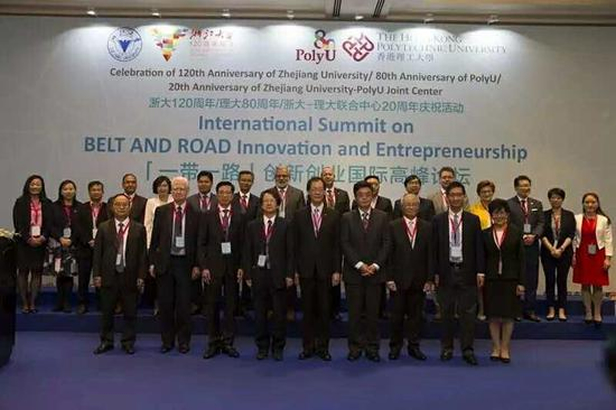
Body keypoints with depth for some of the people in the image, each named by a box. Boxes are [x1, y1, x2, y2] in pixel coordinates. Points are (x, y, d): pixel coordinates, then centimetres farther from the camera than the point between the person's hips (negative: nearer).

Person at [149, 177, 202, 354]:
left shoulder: (195, 214, 1)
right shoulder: (161, 211, 5)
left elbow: (198, 242, 2)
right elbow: (154, 239, 6)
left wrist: (197, 265, -3)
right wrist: (152, 262, 1)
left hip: (185, 263, -1)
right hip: (165, 262, 1)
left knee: (184, 305, 3)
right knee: (165, 304, 7)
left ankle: (183, 341, 15)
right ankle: (167, 340, 19)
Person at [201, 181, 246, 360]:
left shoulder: (240, 217, 5)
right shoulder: (208, 216, 4)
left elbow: (243, 244, 3)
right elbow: (202, 243, 2)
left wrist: (241, 267, -4)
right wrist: (204, 267, -6)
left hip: (233, 267, 1)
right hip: (213, 266, 0)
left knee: (231, 306, 5)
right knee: (212, 306, 4)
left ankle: (228, 343, 14)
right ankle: (214, 343, 13)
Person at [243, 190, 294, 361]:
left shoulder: (284, 225, 3)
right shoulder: (252, 226, 7)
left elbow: (290, 252, 0)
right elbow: (247, 252, 6)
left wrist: (289, 274, -6)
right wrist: (248, 274, 0)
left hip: (278, 275, -1)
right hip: (259, 274, 2)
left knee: (279, 313, 3)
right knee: (260, 313, 7)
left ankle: (278, 348, 15)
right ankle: (262, 347, 18)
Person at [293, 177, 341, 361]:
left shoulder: (334, 215, 3)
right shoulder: (299, 215, 5)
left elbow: (337, 245, 1)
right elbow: (295, 245, 4)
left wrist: (337, 270, -3)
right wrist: (295, 270, 0)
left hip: (326, 269, 0)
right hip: (306, 270, 0)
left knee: (324, 310, 5)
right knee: (308, 310, 6)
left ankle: (323, 346, 16)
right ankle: (308, 346, 16)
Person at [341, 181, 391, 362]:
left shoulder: (382, 217, 6)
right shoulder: (347, 218, 4)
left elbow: (386, 244, 2)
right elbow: (345, 244, -2)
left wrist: (375, 265, -9)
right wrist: (359, 265, -11)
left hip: (375, 272, 1)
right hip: (353, 272, 0)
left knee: (373, 312, 4)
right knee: (355, 313, 3)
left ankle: (372, 348, 13)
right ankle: (355, 347, 12)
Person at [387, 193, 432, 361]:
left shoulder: (427, 227, 5)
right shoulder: (393, 226, 0)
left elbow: (430, 255, 3)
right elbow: (388, 254, -3)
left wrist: (429, 278, -2)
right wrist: (389, 278, -8)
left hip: (418, 279, 2)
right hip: (399, 279, -2)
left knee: (416, 314, 8)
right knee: (397, 314, 6)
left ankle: (414, 346, 19)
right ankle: (395, 346, 18)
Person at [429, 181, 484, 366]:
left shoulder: (473, 220, 3)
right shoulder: (438, 220, 2)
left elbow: (479, 247, 2)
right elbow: (434, 248, 2)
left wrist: (480, 271, -4)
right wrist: (434, 273, -2)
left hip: (467, 272, 0)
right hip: (446, 271, 0)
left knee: (468, 312, 1)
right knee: (446, 312, 8)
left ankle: (467, 349, 8)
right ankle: (447, 348, 19)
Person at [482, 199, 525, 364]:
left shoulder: (516, 232, 1)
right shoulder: (485, 234, 4)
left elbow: (521, 259, -1)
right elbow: (482, 259, 6)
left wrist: (521, 282, -5)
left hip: (510, 278, -1)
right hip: (491, 279, 1)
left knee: (508, 315, 4)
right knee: (493, 315, 4)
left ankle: (505, 348, 14)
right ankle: (496, 347, 15)